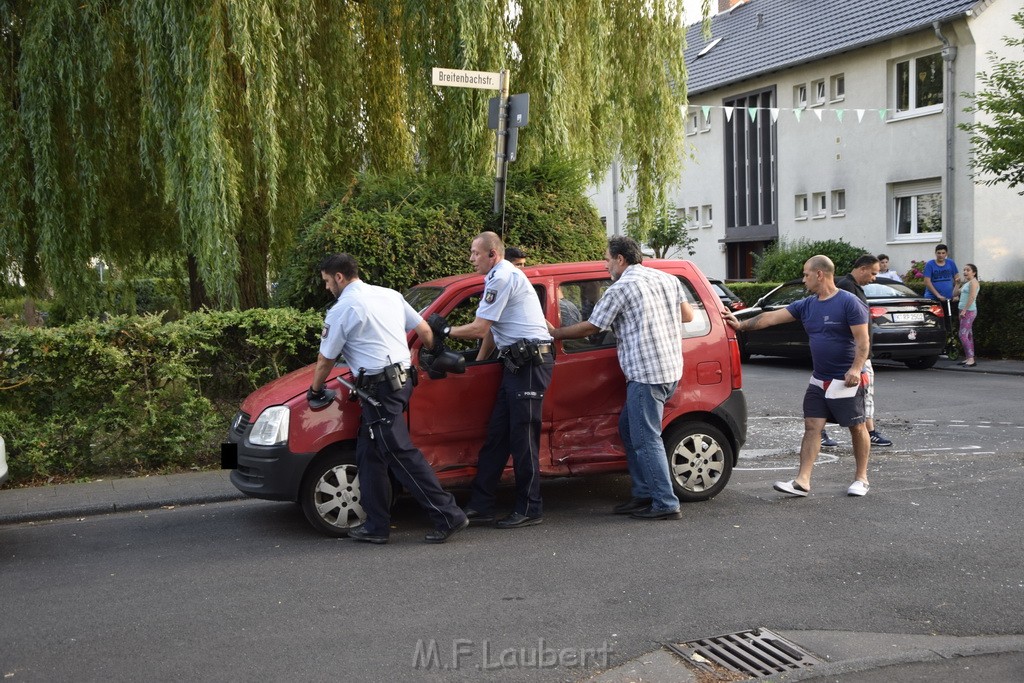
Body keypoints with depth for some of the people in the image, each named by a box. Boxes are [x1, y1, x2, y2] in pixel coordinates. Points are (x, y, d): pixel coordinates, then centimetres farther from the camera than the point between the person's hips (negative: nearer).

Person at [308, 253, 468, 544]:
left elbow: (325, 360, 1)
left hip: (379, 387, -9)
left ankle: (448, 516, -9)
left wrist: (315, 392, 18)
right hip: (403, 379, 9)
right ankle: (376, 526, 17)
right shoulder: (390, 295, 15)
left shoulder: (341, 310, -6)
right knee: (369, 454, 14)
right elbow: (424, 330, 19)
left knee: (402, 455, -8)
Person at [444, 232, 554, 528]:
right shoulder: (499, 277, 21)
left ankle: (529, 510, 3)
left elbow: (479, 328, -14)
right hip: (517, 362, 11)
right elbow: (491, 328, 24)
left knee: (522, 438, -6)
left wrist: (445, 331, -1)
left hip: (530, 362, -11)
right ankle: (480, 506, 13)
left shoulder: (502, 277, -12)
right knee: (497, 435, 10)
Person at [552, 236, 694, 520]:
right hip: (672, 369, 9)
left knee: (646, 439, -5)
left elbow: (590, 327, -2)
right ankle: (644, 494, 20)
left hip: (646, 372, -9)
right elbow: (688, 315, 18)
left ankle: (666, 504, -5)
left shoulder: (620, 288, -7)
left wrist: (554, 333, 11)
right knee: (630, 429, 18)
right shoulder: (668, 279, 14)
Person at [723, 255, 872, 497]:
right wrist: (741, 325, 3)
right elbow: (771, 317, 8)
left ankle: (861, 478, 19)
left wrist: (856, 368, -27)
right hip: (819, 381, 7)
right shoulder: (806, 305, 8)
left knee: (857, 428, 5)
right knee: (812, 427, -1)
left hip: (846, 381, -6)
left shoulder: (849, 303, -12)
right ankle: (802, 481, -4)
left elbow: (863, 341, -16)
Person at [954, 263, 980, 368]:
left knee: (963, 335, -15)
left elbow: (972, 297, -19)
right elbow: (956, 294, 24)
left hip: (969, 311, -10)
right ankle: (968, 358, 13)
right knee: (968, 335, 10)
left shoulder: (973, 282, -9)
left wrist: (964, 310, -21)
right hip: (965, 311, 10)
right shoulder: (966, 283, 19)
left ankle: (971, 359, -17)